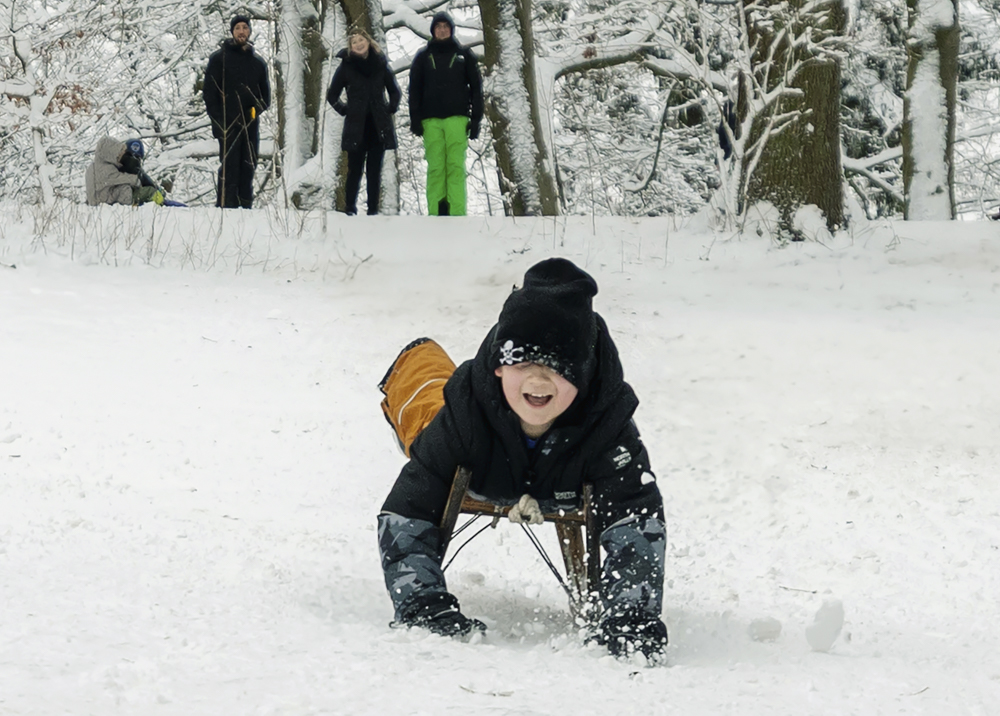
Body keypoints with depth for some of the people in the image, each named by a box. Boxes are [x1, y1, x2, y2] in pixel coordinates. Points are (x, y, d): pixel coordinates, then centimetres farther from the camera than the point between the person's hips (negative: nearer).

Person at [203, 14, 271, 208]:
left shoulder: (258, 63, 15)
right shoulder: (219, 58, 3)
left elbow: (265, 93, 20)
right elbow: (210, 92, -1)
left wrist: (259, 108, -3)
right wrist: (217, 122, -11)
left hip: (251, 123, 4)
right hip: (228, 123, -4)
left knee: (248, 168, 4)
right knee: (229, 167, -9)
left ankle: (246, 206, 7)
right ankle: (226, 207, -10)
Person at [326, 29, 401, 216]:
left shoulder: (380, 64, 8)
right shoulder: (346, 66, 3)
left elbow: (394, 91, 19)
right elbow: (332, 95, 11)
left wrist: (391, 109, 6)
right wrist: (344, 110, 1)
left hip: (379, 126, 2)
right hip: (356, 128, -2)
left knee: (375, 171, 3)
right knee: (355, 170, -3)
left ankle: (373, 210, 7)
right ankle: (350, 209, 3)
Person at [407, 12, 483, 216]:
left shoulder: (464, 55, 11)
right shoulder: (423, 57, 12)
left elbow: (476, 88, 9)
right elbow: (414, 89, 10)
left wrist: (476, 119, 1)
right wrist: (415, 119, -1)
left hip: (457, 119, -1)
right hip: (431, 120, 1)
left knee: (456, 167, -9)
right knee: (435, 168, -4)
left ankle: (457, 214, -13)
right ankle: (436, 213, -5)